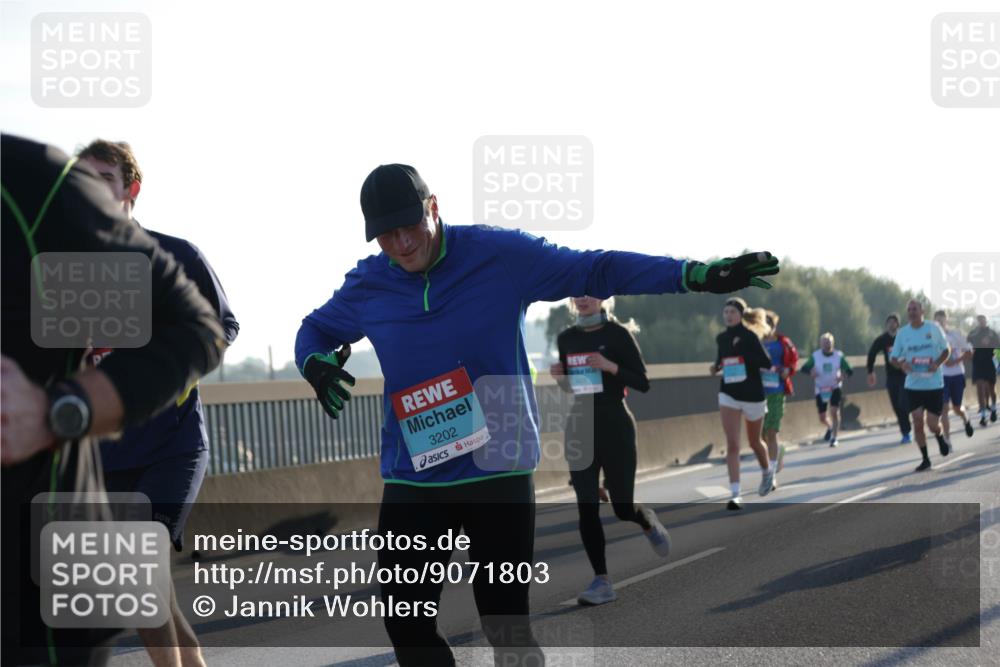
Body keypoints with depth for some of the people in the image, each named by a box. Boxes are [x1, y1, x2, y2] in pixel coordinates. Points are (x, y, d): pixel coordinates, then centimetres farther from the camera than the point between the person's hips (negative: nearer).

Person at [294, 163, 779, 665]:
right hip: (411, 481, 3)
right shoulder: (367, 286, 2)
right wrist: (315, 364, -5)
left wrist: (699, 276, -14)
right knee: (406, 625, 4)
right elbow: (315, 329, 20)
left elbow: (595, 270, -5)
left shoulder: (501, 255, -8)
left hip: (499, 472, -3)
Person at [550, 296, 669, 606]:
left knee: (622, 508, 2)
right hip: (579, 428, 4)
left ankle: (647, 520, 38)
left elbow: (643, 384, -8)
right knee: (586, 508, -4)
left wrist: (611, 367, -22)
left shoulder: (618, 334, -7)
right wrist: (558, 376, -4)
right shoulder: (566, 338, 8)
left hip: (615, 428, -4)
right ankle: (601, 581, 0)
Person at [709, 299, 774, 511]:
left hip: (752, 394, -3)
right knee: (732, 445, -10)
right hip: (728, 394, 3)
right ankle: (735, 495, -13)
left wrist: (743, 349, -25)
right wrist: (716, 367, -1)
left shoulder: (750, 336, -11)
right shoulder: (721, 338, 4)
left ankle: (767, 472, 47)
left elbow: (767, 363, -16)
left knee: (754, 442, 16)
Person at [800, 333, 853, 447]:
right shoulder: (815, 356, -4)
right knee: (822, 418, 7)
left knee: (834, 412, -17)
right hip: (820, 389, 2)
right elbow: (804, 368, -5)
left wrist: (844, 375, -30)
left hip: (835, 388, -1)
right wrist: (811, 371, -28)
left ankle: (834, 438, -7)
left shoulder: (839, 355, -6)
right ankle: (830, 427, 42)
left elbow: (850, 370, -7)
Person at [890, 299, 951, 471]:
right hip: (913, 385, 2)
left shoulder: (934, 328, -3)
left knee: (933, 424, -2)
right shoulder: (902, 333, 2)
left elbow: (946, 350, 7)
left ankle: (941, 438, 33)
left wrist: (937, 364, -13)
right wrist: (901, 364, -16)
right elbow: (893, 357, 7)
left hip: (934, 384, -2)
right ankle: (925, 459, 10)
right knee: (917, 422, -3)